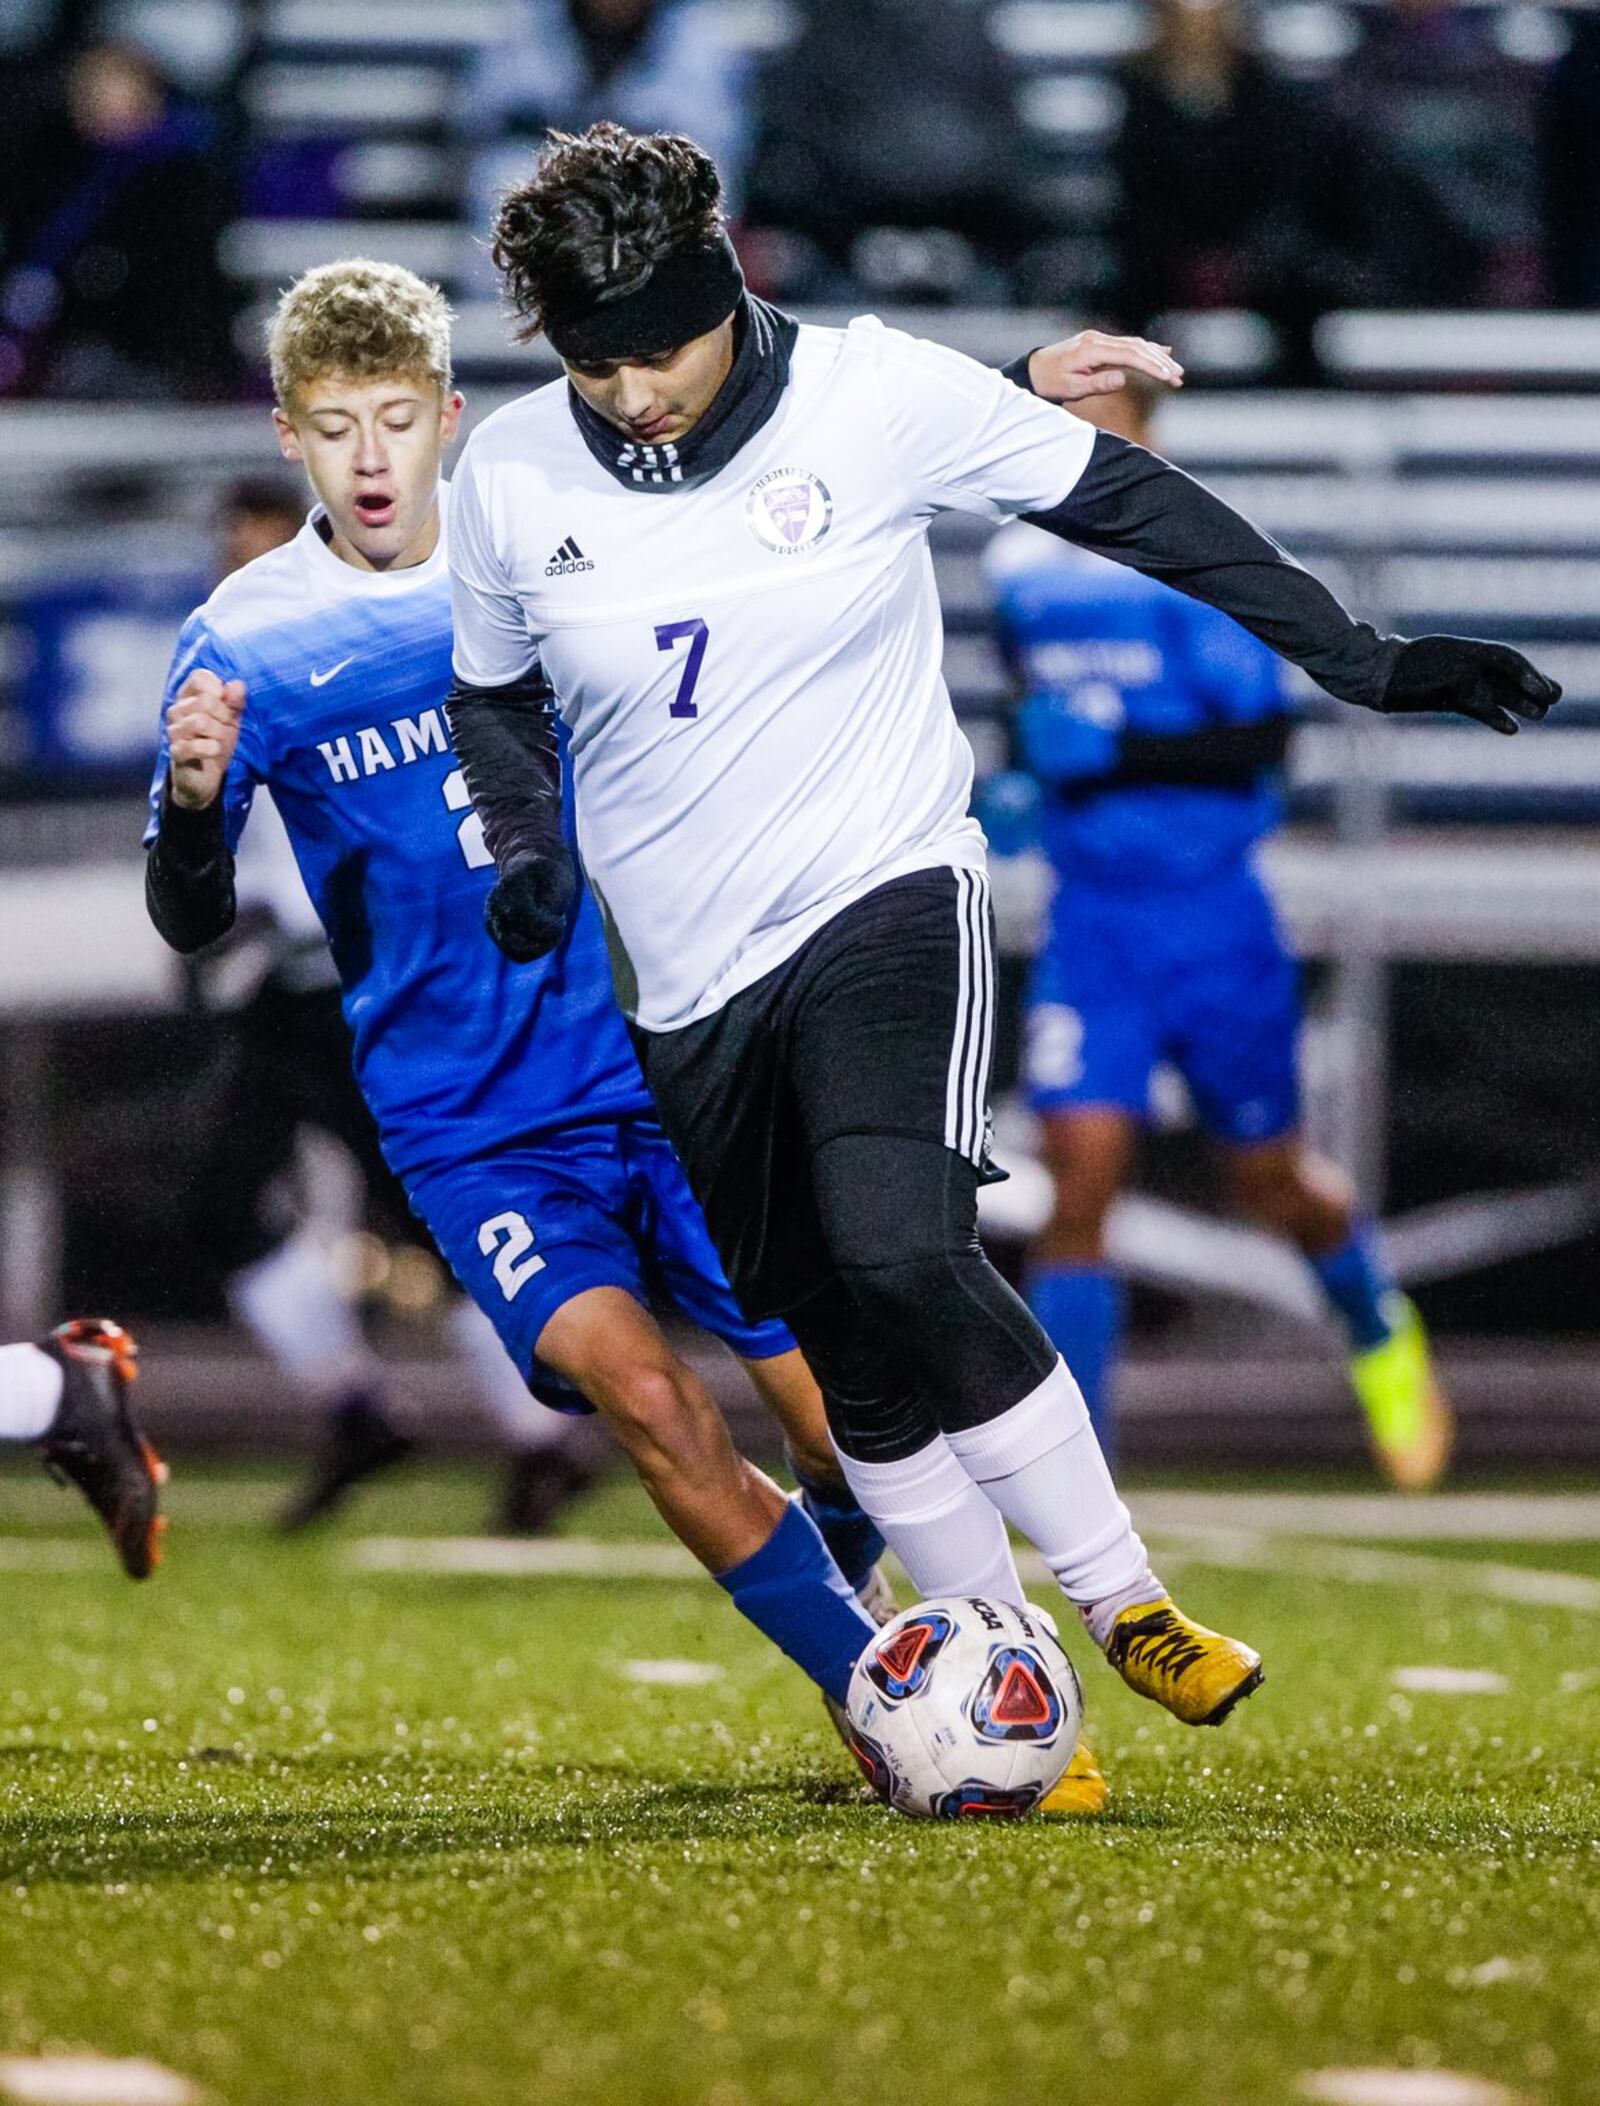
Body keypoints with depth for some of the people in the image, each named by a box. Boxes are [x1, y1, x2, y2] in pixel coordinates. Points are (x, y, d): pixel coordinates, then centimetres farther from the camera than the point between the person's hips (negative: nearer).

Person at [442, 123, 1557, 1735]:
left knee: (900, 1252, -27)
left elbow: (1132, 505, -2)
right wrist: (529, 848, -4)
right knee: (852, 1360, 4)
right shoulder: (508, 480, -3)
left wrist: (1358, 660, -1)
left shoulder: (878, 396, -11)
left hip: (884, 895, -3)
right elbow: (494, 695, 15)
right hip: (690, 991, 3)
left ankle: (1122, 1604, -12)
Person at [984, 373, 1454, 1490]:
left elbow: (1263, 738, -18)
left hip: (1214, 917, -3)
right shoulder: (1022, 568, 4)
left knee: (1269, 1181, 13)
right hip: (1091, 922, 3)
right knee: (1081, 1180, -12)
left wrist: (1122, 751, -28)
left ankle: (1381, 1330, 45)